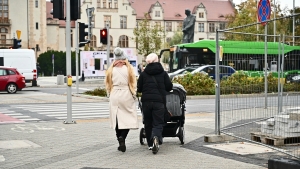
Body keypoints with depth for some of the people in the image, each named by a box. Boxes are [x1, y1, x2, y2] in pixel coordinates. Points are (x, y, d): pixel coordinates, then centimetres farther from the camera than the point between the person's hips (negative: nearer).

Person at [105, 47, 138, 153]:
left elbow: (108, 84, 6)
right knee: (128, 119, 3)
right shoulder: (129, 69, -1)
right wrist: (134, 94, 8)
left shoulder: (111, 70, 4)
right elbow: (133, 83, -2)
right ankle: (122, 137, -19)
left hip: (114, 96, 2)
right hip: (126, 95, -2)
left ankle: (120, 142, 10)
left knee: (117, 119, 9)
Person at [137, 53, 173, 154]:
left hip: (146, 101, 1)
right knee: (158, 123, -1)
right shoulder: (163, 73, 3)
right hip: (159, 101, -1)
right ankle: (156, 137, -29)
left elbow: (139, 89, 6)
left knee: (148, 123, 14)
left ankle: (150, 144, 18)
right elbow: (169, 87, 5)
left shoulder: (143, 74, 3)